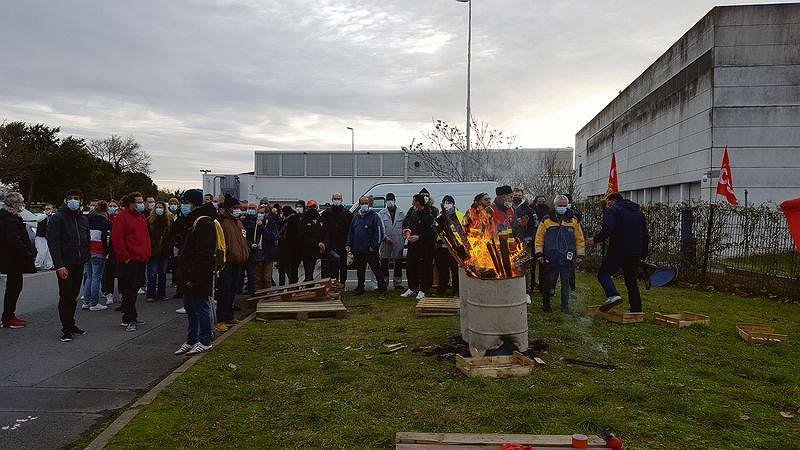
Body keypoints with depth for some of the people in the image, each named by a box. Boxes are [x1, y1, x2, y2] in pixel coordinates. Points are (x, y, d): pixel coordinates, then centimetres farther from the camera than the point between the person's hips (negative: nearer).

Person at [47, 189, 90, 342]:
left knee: (73, 296, 12)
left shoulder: (83, 219, 13)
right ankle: (66, 329, 5)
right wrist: (59, 265, -19)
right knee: (65, 297, -2)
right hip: (65, 265, -6)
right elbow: (53, 243, -13)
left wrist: (85, 259, 8)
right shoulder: (58, 218, -6)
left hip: (79, 265, 6)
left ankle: (71, 325, 21)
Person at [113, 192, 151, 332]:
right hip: (129, 261, -8)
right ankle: (128, 320, 2)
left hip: (141, 260, 8)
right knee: (129, 291, -5)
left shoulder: (142, 217, 17)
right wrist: (125, 257, -15)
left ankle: (131, 317, 23)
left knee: (134, 289, 14)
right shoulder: (121, 217, -9)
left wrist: (147, 254, 16)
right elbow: (117, 239, -14)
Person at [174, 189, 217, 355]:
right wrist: (183, 275, 18)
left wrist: (195, 277, -25)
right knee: (190, 308, 16)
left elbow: (203, 254, -24)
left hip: (199, 277, -11)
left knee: (201, 307, 0)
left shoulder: (204, 223, -18)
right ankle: (190, 341, 27)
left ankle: (204, 342, 10)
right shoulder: (191, 222, 16)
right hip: (189, 276, 11)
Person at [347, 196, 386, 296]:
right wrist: (349, 244, 12)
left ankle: (382, 287, 5)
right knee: (360, 270, 14)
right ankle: (360, 288, 24)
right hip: (357, 250, 6)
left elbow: (379, 232, -9)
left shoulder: (374, 216, -4)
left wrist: (374, 246, -14)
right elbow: (351, 232, 21)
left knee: (376, 269, -2)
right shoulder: (356, 217, 15)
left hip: (370, 250, -6)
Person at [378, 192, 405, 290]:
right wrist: (385, 237, -13)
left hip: (398, 244, 1)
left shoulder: (401, 213, 10)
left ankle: (398, 284, 15)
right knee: (384, 264, 2)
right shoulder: (381, 214, 6)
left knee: (398, 264, 6)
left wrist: (403, 238, -2)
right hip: (385, 243, -1)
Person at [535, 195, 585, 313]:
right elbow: (539, 237, 4)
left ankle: (565, 305, 16)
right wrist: (539, 253, -1)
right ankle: (545, 303, 19)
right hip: (551, 258, -1)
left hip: (567, 258, 1)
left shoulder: (573, 221, 8)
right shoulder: (547, 220, 3)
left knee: (565, 282, 7)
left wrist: (580, 255, 6)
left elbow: (579, 239, 10)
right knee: (549, 281, 4)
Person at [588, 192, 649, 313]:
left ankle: (613, 295, -26)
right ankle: (636, 310, 13)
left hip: (618, 250, -7)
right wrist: (643, 254, 25)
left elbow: (607, 229, -19)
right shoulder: (638, 212, 22)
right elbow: (645, 235, 23)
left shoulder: (612, 211, -2)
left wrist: (595, 240, -6)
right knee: (631, 281, 14)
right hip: (635, 253, 7)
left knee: (603, 274, -2)